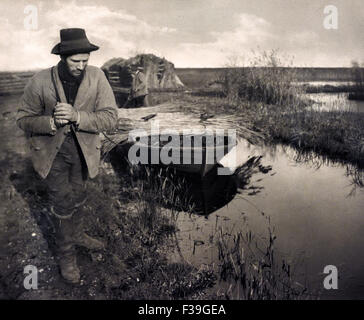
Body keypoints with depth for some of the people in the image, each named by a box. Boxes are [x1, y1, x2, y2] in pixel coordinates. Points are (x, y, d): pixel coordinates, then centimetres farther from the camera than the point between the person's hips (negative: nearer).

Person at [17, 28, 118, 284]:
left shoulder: (97, 77, -16)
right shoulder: (40, 82, -17)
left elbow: (110, 118, -19)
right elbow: (24, 120, -9)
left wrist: (76, 116, -34)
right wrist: (51, 122, -29)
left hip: (84, 149, 3)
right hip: (52, 151, -2)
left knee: (78, 196, 21)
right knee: (62, 201, -2)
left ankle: (77, 235, 47)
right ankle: (66, 253, 20)